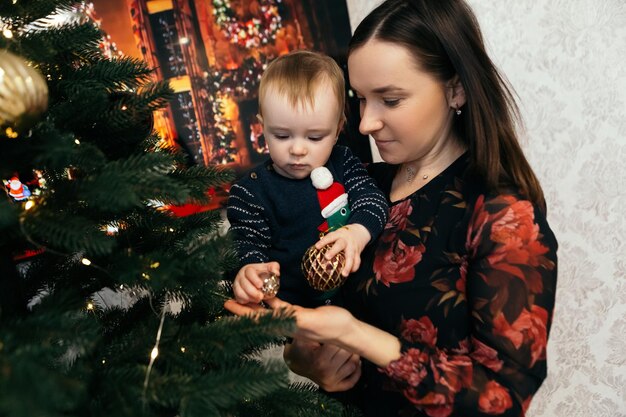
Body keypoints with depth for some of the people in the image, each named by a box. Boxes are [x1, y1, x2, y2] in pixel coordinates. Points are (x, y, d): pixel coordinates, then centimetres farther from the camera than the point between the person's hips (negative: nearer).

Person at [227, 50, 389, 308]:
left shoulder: (342, 163, 7)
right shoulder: (250, 192, -3)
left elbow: (372, 199, 0)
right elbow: (248, 243, -4)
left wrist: (359, 232, -23)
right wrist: (248, 271, -29)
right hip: (288, 304, -4)